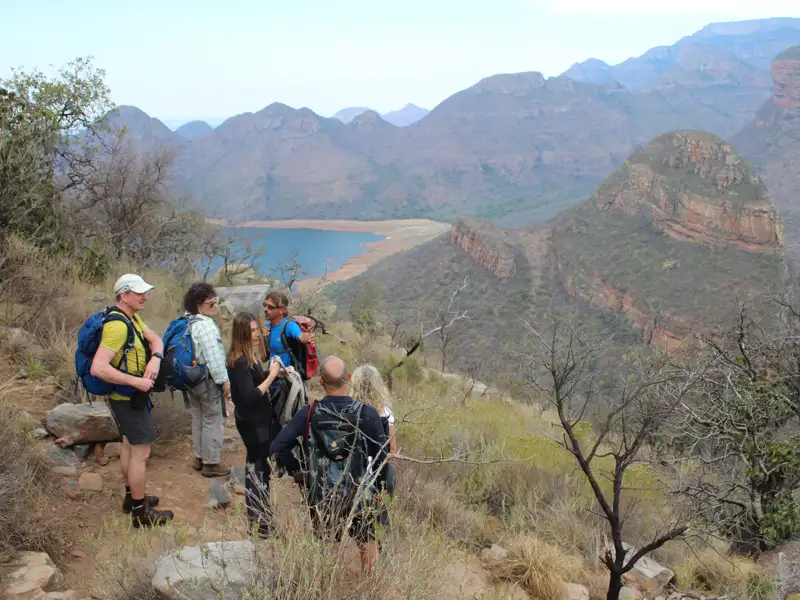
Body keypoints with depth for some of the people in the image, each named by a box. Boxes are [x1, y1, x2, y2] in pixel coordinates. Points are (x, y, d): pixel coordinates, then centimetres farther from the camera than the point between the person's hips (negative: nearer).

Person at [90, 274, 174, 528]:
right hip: (127, 397, -11)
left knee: (129, 444, 22)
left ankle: (132, 496, 38)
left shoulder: (132, 318, 4)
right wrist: (136, 381, -32)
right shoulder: (117, 325, -28)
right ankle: (140, 512, 6)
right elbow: (98, 368, -35)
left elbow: (155, 339, 2)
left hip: (130, 395, 11)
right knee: (142, 451, -4)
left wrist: (155, 359, -20)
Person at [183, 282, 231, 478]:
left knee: (198, 418, 19)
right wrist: (224, 380, -15)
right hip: (208, 380, -9)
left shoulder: (186, 322, 7)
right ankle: (211, 463, 9)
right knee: (213, 421, 1)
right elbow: (213, 356, -23)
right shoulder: (205, 325, -22)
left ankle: (199, 458, 31)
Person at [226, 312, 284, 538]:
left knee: (256, 466, 20)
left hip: (257, 420, 10)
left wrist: (273, 373, -2)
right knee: (259, 469, -3)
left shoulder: (250, 356, 4)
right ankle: (260, 522, 5)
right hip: (253, 423, -10)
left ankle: (256, 515, 35)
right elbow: (250, 396, -28)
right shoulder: (240, 362, -25)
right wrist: (271, 376, -23)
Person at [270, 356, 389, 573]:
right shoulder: (367, 413, -16)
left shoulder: (308, 413, -13)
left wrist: (300, 469, 1)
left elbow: (277, 449, -13)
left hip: (321, 497, 1)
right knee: (367, 543, 21)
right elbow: (381, 457, -12)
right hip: (360, 496, -1)